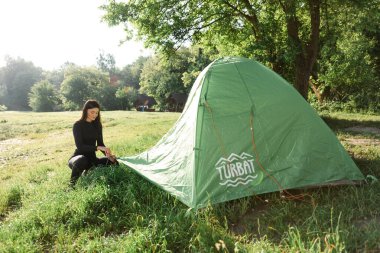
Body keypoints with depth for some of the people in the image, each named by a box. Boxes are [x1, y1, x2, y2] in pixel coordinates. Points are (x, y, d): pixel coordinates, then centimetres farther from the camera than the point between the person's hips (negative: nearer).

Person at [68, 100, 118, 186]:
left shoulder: (97, 125, 4)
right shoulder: (78, 125, -13)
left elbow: (100, 143, 3)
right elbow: (80, 146, -23)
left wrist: (108, 154, -17)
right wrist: (97, 148, -36)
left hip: (92, 158, 6)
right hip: (78, 158, -5)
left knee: (113, 162, -14)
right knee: (82, 160, -40)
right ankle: (72, 184, -16)